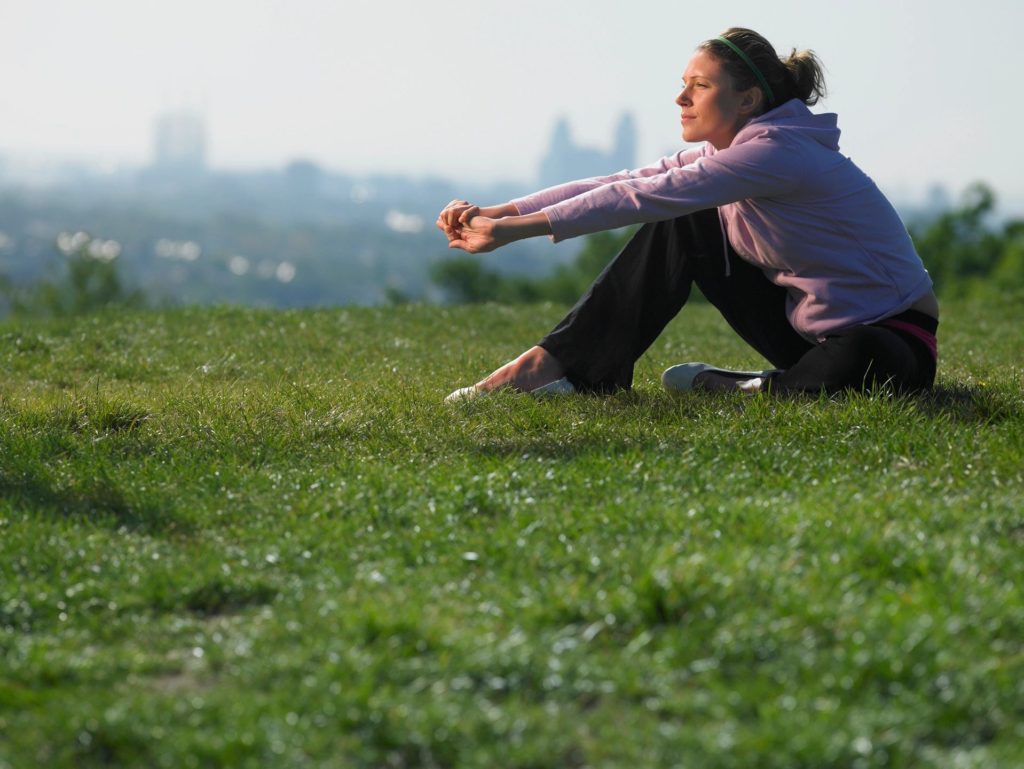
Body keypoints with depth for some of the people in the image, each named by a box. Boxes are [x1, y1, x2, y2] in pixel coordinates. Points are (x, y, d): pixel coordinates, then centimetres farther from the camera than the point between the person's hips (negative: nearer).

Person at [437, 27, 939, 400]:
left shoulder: (779, 152, -25)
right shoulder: (723, 154, 3)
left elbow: (643, 197, -29)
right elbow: (623, 183, -4)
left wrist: (514, 230, -31)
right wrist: (494, 213, -14)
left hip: (889, 339, -8)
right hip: (806, 325, 8)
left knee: (854, 363, -45)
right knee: (679, 226, -3)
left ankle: (746, 390, -16)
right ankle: (563, 364, -9)